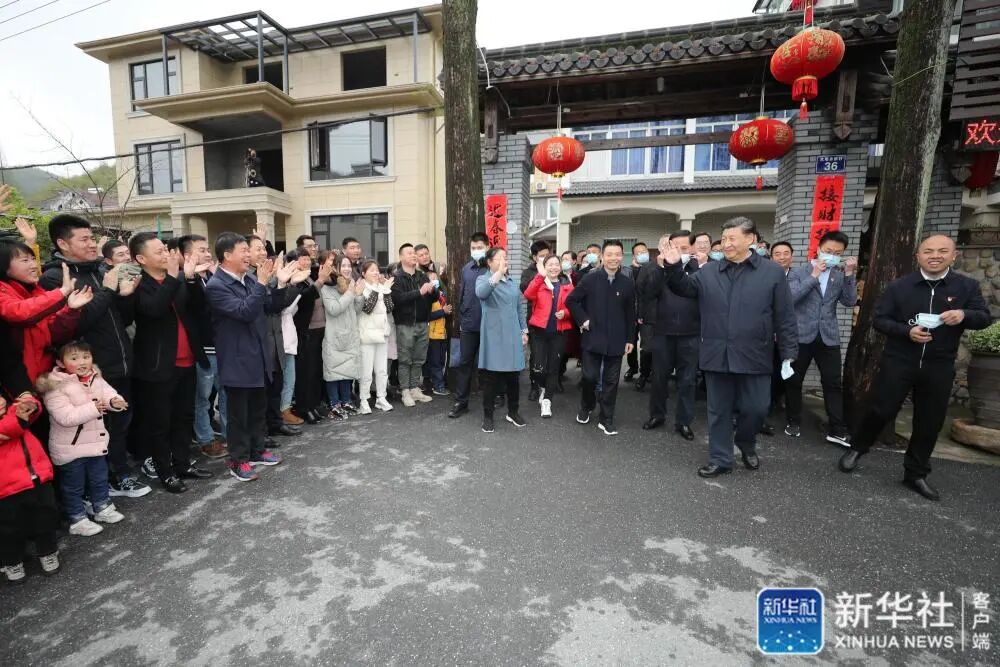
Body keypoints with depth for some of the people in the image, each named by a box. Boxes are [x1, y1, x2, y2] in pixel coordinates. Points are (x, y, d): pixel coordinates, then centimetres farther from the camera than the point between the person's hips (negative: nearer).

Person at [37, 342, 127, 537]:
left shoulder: (96, 378, -2)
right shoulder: (55, 387, -21)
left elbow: (108, 392, -4)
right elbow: (65, 417, -27)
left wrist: (115, 401, -27)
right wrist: (93, 408, -33)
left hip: (95, 441, 6)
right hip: (70, 448, -6)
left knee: (99, 479, 22)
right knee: (73, 485, 10)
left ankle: (103, 509, 39)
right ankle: (77, 520, 25)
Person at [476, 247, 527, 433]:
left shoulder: (511, 282, 16)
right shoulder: (483, 279, -2)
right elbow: (481, 293, -27)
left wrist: (524, 330, 17)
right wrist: (498, 273, -34)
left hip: (512, 335, 5)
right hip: (494, 336, -5)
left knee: (513, 376, 11)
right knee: (492, 377, 0)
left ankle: (513, 412, 27)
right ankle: (488, 416, 14)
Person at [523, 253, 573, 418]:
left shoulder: (567, 285, 8)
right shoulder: (539, 282, 1)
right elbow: (528, 295, -20)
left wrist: (565, 313, -10)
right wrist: (541, 276, -28)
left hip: (559, 332, 2)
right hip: (539, 330, -2)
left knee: (554, 367, 6)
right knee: (538, 367, -9)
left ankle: (547, 400, 18)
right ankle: (542, 388, 23)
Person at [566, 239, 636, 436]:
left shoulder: (628, 284, 1)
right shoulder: (589, 279, -4)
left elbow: (630, 314, 6)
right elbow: (571, 300, 2)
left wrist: (630, 339, 5)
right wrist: (582, 320, -6)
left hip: (616, 341, 2)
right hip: (593, 338, -1)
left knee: (611, 381, 7)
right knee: (590, 376, 1)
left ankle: (606, 419, 19)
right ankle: (586, 407, 30)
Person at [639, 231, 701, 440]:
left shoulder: (698, 268, 1)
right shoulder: (660, 269, 3)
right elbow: (648, 292, -13)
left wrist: (692, 264, -19)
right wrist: (661, 267, -19)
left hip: (690, 333, -1)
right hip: (663, 331, 1)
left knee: (687, 379, 8)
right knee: (660, 376, 12)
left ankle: (683, 421, 21)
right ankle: (657, 415, 28)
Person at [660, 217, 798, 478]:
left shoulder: (772, 272, 1)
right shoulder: (708, 272, 7)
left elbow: (785, 317, 0)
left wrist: (789, 354, -4)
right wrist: (673, 267, -14)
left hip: (753, 356, -1)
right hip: (717, 356, 2)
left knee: (755, 408, 6)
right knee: (719, 410, 10)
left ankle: (746, 444, 37)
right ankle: (720, 459, 25)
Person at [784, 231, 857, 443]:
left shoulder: (840, 276, 10)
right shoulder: (798, 272, 0)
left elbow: (850, 302, -1)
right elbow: (790, 298, -15)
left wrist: (849, 274, -9)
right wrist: (814, 275, -15)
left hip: (828, 337, 3)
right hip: (801, 335, -2)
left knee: (833, 384, 3)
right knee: (793, 381, 7)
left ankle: (837, 430, 11)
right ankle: (793, 422, 22)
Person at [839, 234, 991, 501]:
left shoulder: (967, 286, 4)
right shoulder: (899, 286, -2)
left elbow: (985, 318, 3)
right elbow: (879, 320, -2)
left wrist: (964, 315, -19)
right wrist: (907, 331, -19)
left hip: (939, 367, 2)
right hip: (898, 361, -2)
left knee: (930, 422, 9)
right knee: (882, 411, -1)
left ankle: (916, 474, 24)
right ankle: (857, 449, 23)